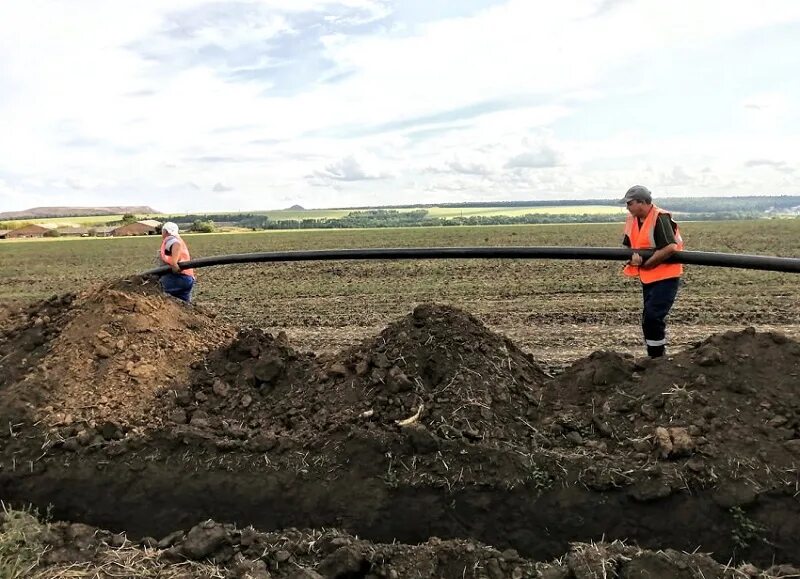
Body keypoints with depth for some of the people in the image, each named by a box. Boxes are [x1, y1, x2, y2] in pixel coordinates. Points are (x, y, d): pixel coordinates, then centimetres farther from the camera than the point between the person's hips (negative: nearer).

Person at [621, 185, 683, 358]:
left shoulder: (660, 218, -18)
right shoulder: (632, 220, 5)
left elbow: (670, 248, -26)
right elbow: (627, 246, 7)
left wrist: (645, 263, -19)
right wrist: (633, 256, -16)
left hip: (666, 277, -8)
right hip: (647, 278, 9)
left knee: (653, 317, -14)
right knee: (648, 320, 13)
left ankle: (658, 358, -2)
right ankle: (655, 359, 26)